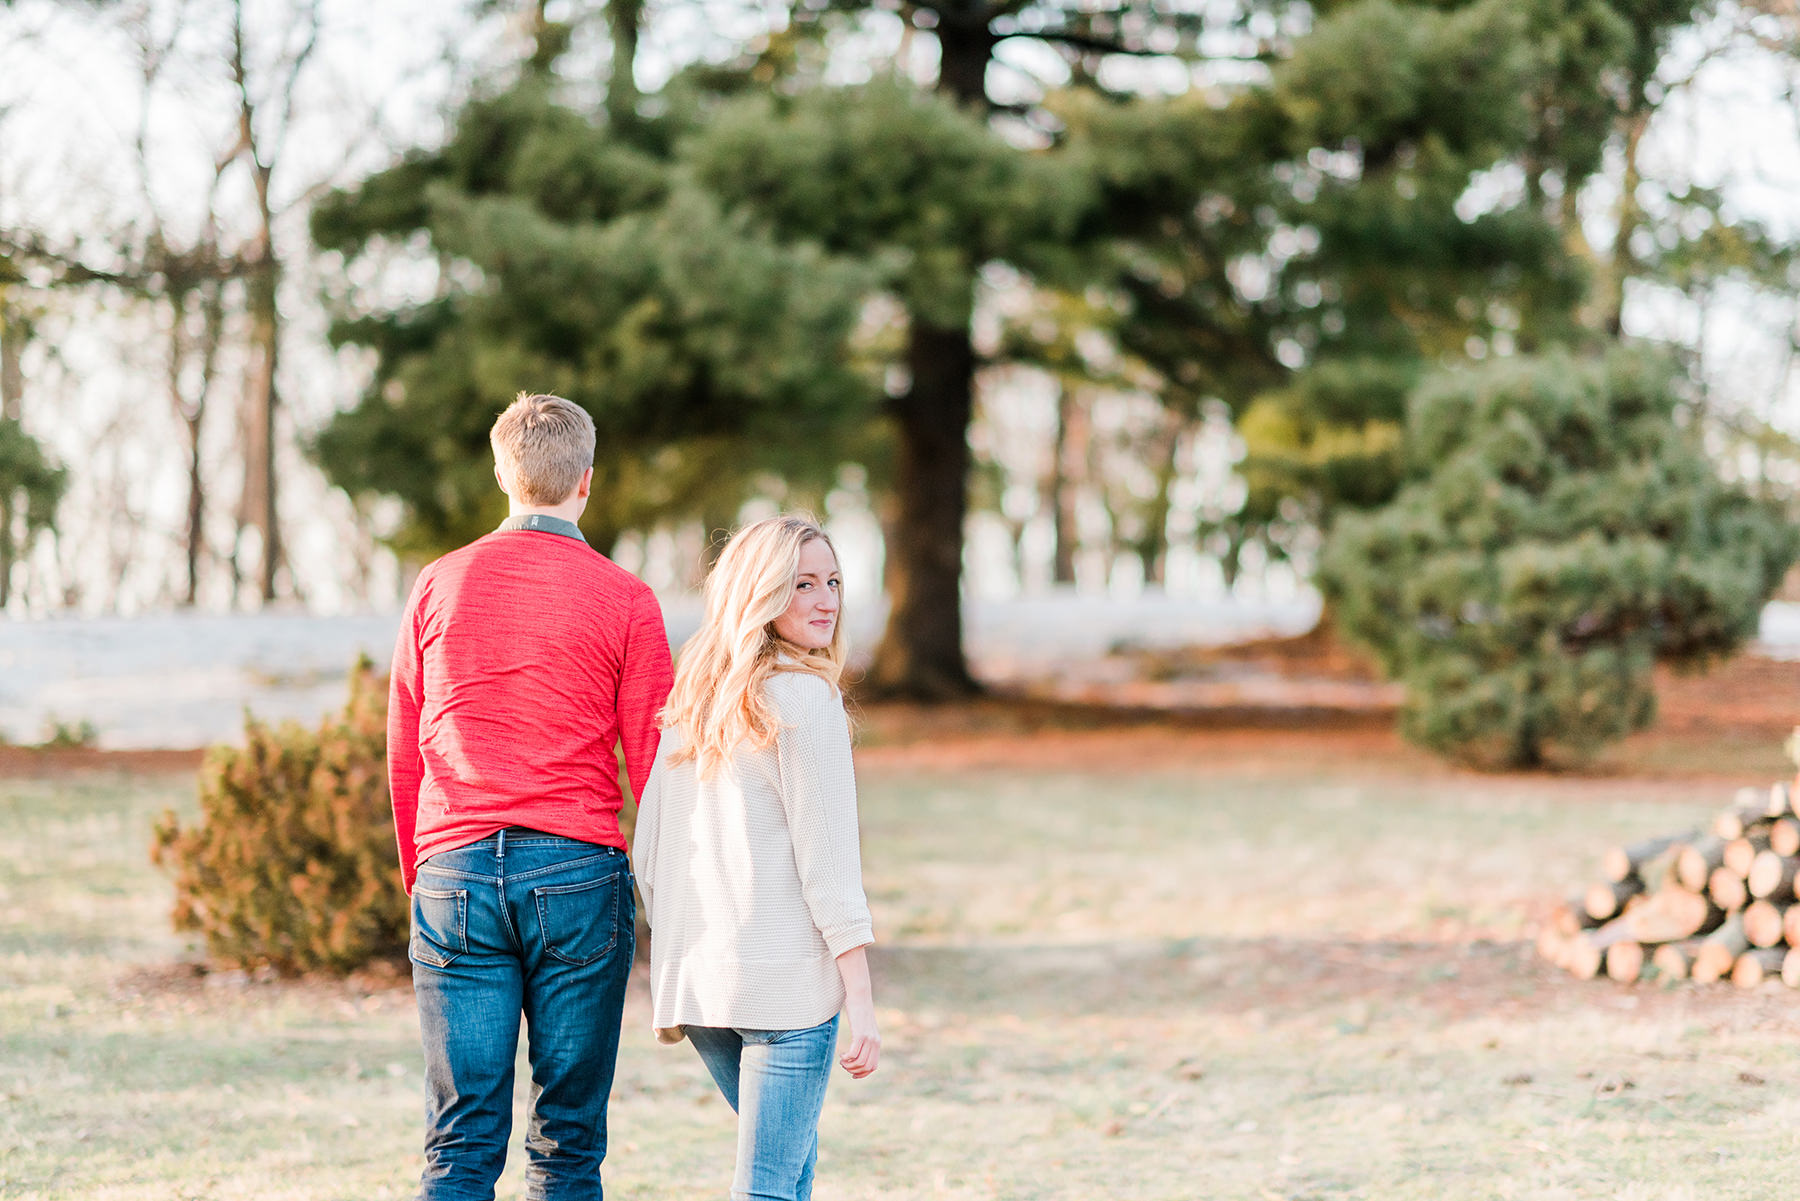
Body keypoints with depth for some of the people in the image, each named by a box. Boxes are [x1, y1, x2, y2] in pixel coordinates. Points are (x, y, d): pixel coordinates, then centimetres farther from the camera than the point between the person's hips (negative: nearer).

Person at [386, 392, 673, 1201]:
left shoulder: (439, 586, 8)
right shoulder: (624, 600, 0)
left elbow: (401, 757, 13)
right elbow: (652, 764, 0)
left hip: (456, 870, 2)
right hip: (577, 874, -2)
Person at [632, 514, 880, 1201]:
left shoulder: (693, 699, 12)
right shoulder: (804, 697, -10)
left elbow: (648, 856, 14)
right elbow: (826, 860, -13)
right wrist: (862, 1004, -12)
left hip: (696, 982, 7)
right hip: (789, 981, -7)